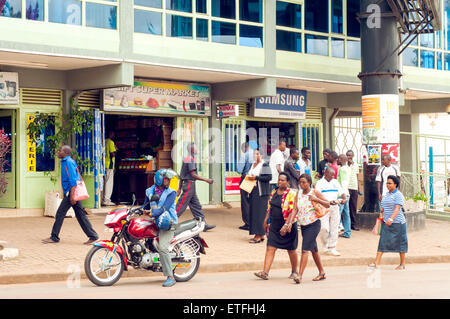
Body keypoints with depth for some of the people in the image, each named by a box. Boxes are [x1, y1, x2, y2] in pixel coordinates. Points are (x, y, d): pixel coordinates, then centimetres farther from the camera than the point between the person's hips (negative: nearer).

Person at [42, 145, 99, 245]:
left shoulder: (68, 162, -12)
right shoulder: (66, 162, 18)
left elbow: (73, 180, -19)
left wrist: (72, 195, -23)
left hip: (71, 191, -10)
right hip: (71, 192, 10)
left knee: (60, 214, -4)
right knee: (80, 215, 8)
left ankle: (54, 237, 3)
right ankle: (93, 236, 7)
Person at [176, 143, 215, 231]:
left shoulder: (186, 159, 16)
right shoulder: (191, 159, -14)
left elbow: (181, 175, 19)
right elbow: (193, 175, -19)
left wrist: (179, 188, 21)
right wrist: (206, 180, -15)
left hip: (187, 184, 10)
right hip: (189, 185, -10)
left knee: (196, 206, 9)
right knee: (181, 205, -7)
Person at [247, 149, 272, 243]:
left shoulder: (264, 165, -6)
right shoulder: (253, 165, 17)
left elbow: (269, 177, -15)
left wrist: (256, 177, -19)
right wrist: (249, 177, 3)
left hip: (261, 192, -8)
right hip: (253, 192, 8)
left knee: (260, 213, -9)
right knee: (253, 212, 6)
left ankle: (259, 235, -7)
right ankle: (259, 235, 11)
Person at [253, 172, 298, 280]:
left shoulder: (291, 194, -12)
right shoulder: (274, 192, 8)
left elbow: (293, 212, -19)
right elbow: (270, 208, 19)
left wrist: (286, 225, -26)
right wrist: (266, 221, 18)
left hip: (288, 226, -5)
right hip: (274, 226, 5)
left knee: (291, 250, 9)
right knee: (270, 248, -5)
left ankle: (294, 271, 28)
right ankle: (265, 273, -9)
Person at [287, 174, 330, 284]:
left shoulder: (314, 192, -5)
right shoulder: (299, 193, 8)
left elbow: (328, 205, -1)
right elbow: (295, 209, 1)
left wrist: (316, 199, -16)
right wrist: (290, 222, -11)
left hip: (313, 224, -6)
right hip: (303, 225, 6)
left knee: (305, 250, -15)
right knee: (313, 250, 15)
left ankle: (299, 275, -20)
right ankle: (322, 273, 27)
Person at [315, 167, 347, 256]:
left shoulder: (335, 182, 14)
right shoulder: (320, 183, -2)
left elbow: (342, 192, 13)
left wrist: (344, 199, -10)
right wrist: (328, 202, -25)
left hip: (334, 207, 5)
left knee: (334, 229, 4)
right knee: (324, 229, -10)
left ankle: (332, 248, 11)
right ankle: (326, 246, 10)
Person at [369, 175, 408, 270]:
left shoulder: (398, 195, -10)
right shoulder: (386, 194, 14)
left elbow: (397, 209, -22)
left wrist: (391, 219, -32)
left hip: (397, 223, -7)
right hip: (386, 223, 7)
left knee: (400, 243, 3)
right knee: (382, 241, -1)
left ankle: (402, 264, 14)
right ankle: (376, 262, -6)